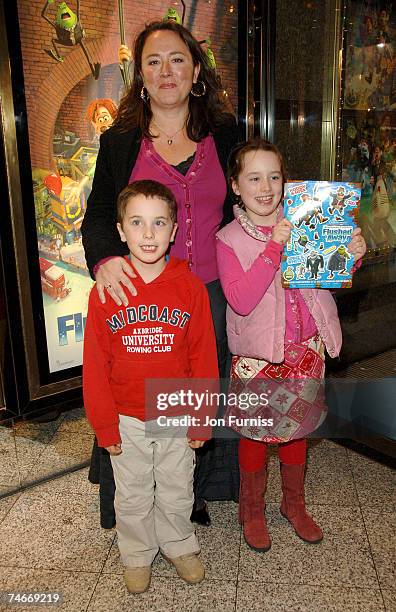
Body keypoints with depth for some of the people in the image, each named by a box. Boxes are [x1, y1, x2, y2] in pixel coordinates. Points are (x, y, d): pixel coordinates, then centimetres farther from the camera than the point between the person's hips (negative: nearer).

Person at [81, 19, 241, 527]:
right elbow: (97, 217, 3)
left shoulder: (224, 135, 6)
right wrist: (104, 258, -19)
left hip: (210, 293, 2)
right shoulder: (118, 141, 3)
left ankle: (196, 494, 38)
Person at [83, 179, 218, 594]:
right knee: (133, 497, 20)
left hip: (177, 418, 0)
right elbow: (95, 365, -6)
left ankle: (179, 546, 47)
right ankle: (137, 554, 45)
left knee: (177, 492, 21)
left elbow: (204, 359, -6)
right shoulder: (105, 291, -12)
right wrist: (104, 425, -4)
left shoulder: (190, 287, -11)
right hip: (127, 420, 0)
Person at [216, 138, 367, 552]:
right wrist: (274, 248, -29)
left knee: (295, 427, 19)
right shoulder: (228, 240, -10)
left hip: (304, 350, 4)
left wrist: (352, 256, -15)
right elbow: (240, 300, -22)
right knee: (254, 433, 12)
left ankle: (294, 505, 42)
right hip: (256, 354, -3)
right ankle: (252, 511, 35)